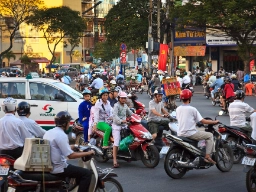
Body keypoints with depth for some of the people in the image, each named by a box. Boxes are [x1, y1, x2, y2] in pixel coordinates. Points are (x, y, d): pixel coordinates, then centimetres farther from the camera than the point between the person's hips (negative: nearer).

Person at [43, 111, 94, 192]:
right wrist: (88, 153, -13)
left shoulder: (48, 132, 8)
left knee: (80, 170, 28)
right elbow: (70, 155, -23)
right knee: (87, 173, -6)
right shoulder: (61, 135, -20)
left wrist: (74, 146, 24)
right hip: (59, 169, -10)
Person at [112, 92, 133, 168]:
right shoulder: (116, 105, -6)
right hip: (117, 125, -8)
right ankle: (115, 161, -19)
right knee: (116, 143, -15)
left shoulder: (125, 106, 17)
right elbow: (115, 115, -19)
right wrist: (121, 121, -34)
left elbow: (130, 113, 24)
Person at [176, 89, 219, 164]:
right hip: (190, 133, -7)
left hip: (180, 134, 7)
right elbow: (203, 121, -8)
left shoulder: (178, 109, 7)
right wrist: (215, 122, 6)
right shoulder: (192, 109, -10)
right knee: (210, 135, 7)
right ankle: (207, 156, -3)